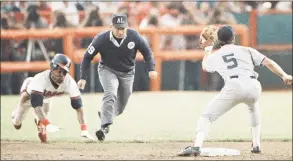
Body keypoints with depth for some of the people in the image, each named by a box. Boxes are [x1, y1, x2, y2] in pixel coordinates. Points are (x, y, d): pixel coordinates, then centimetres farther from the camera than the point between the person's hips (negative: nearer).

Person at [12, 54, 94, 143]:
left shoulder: (69, 82, -37)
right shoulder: (40, 79, -49)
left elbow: (78, 106, -37)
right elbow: (37, 105, -55)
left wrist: (84, 129, -48)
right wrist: (48, 124, -68)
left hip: (46, 97, 3)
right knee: (17, 124, 9)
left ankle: (39, 121, 31)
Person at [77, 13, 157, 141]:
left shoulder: (134, 36, -21)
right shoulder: (101, 39, -24)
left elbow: (146, 51, -4)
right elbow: (87, 57, -12)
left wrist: (151, 69, -14)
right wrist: (83, 78, -16)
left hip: (127, 74, 3)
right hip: (108, 70, -3)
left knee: (120, 108, 10)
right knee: (110, 94, -30)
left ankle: (105, 114, 42)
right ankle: (105, 127, -35)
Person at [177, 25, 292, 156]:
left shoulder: (214, 56, 23)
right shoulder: (246, 50, 23)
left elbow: (205, 66, 47)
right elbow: (268, 62, 11)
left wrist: (208, 48, 60)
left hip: (234, 87, -2)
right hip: (254, 87, 2)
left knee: (206, 116, 2)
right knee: (253, 108, 37)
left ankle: (196, 146, -22)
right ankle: (256, 145, 31)